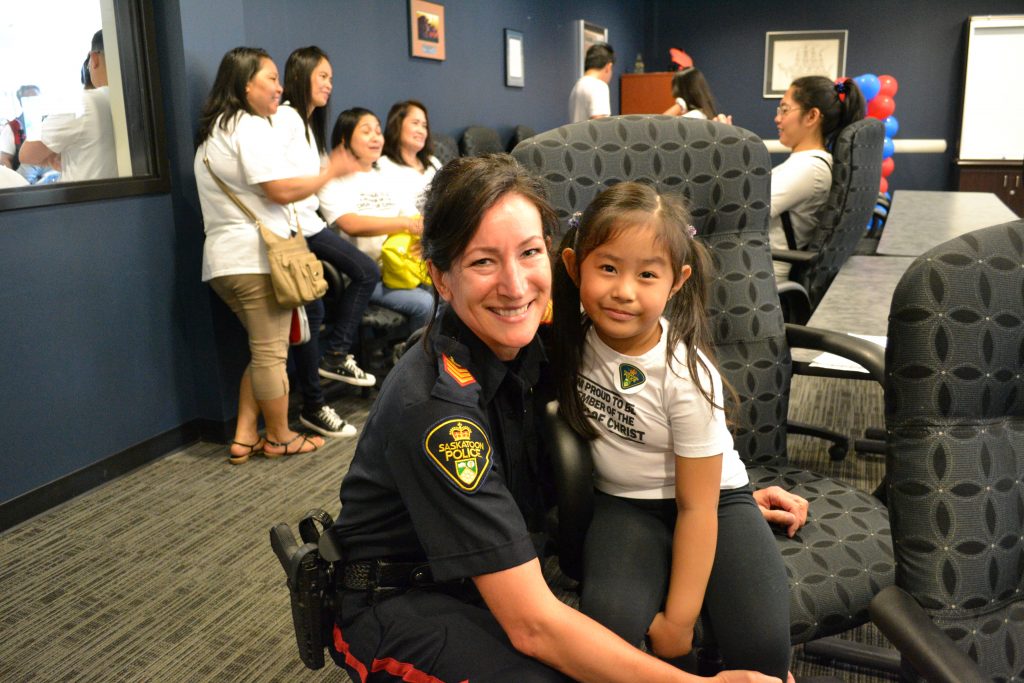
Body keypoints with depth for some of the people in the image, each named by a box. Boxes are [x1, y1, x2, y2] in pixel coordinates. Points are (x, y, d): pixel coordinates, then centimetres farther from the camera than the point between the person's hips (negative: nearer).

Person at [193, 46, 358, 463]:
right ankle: (280, 438, 14)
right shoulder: (252, 129, -11)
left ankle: (244, 437, 17)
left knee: (263, 350, 17)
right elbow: (282, 191, -18)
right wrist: (329, 173, -6)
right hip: (257, 258, -10)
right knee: (271, 353, 2)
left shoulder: (213, 132, 22)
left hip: (222, 259, 10)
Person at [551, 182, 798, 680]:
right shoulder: (573, 334, -13)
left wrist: (679, 619, -14)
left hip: (713, 498, -2)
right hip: (625, 503, 2)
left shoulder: (686, 374, -23)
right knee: (610, 623, -29)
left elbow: (697, 506, -16)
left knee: (762, 642, -24)